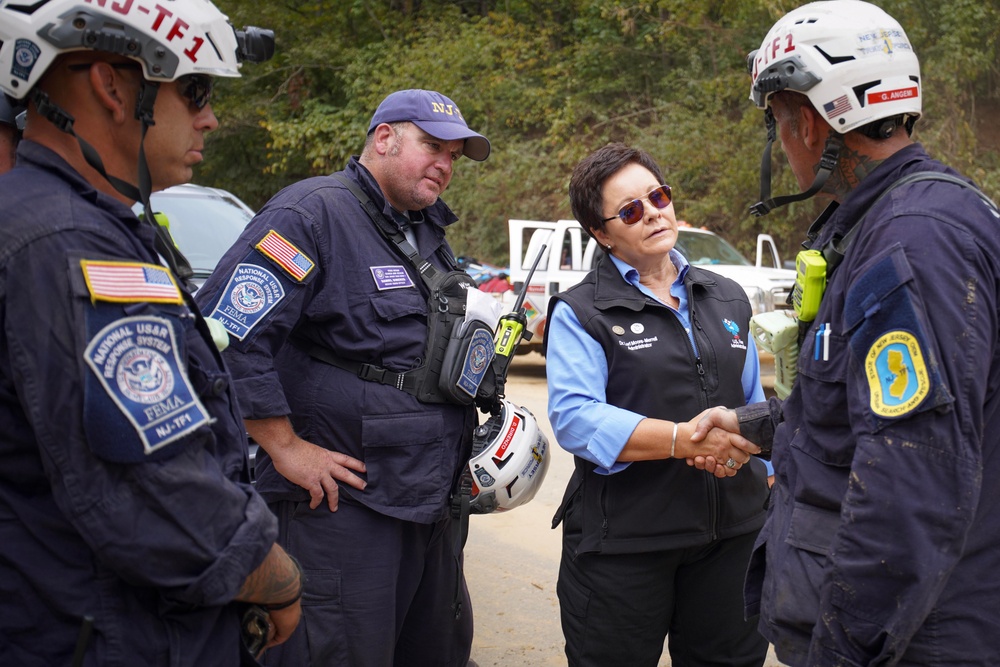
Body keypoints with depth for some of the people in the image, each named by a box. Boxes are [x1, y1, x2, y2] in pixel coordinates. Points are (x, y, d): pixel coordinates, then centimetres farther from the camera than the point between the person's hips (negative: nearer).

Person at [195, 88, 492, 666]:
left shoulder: (428, 232, 16)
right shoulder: (314, 213, -13)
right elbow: (228, 332, -22)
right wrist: (285, 447, -20)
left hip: (432, 504, 9)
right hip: (343, 500, -9)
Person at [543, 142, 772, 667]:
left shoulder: (727, 299, 14)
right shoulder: (581, 313, -5)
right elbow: (574, 417, -19)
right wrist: (685, 439, -26)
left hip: (732, 532, 5)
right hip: (622, 541, -5)